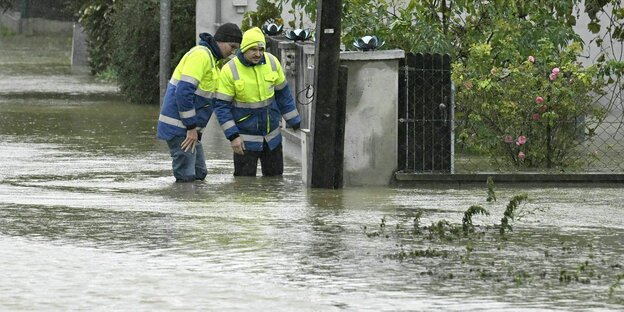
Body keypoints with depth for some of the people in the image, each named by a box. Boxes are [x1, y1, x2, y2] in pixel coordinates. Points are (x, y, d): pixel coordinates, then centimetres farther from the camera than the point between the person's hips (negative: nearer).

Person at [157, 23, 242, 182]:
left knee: (199, 174, 12)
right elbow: (184, 92, -23)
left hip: (189, 129, 10)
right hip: (178, 127, -10)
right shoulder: (200, 55, -15)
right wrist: (191, 128, -20)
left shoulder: (211, 58, 18)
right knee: (186, 177, -11)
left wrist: (195, 128, 16)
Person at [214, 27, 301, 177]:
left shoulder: (272, 62, -4)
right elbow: (221, 106, -13)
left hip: (272, 136, 4)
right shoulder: (230, 70, -16)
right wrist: (233, 136, -18)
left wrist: (295, 123, 9)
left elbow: (283, 94, 8)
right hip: (245, 139, -4)